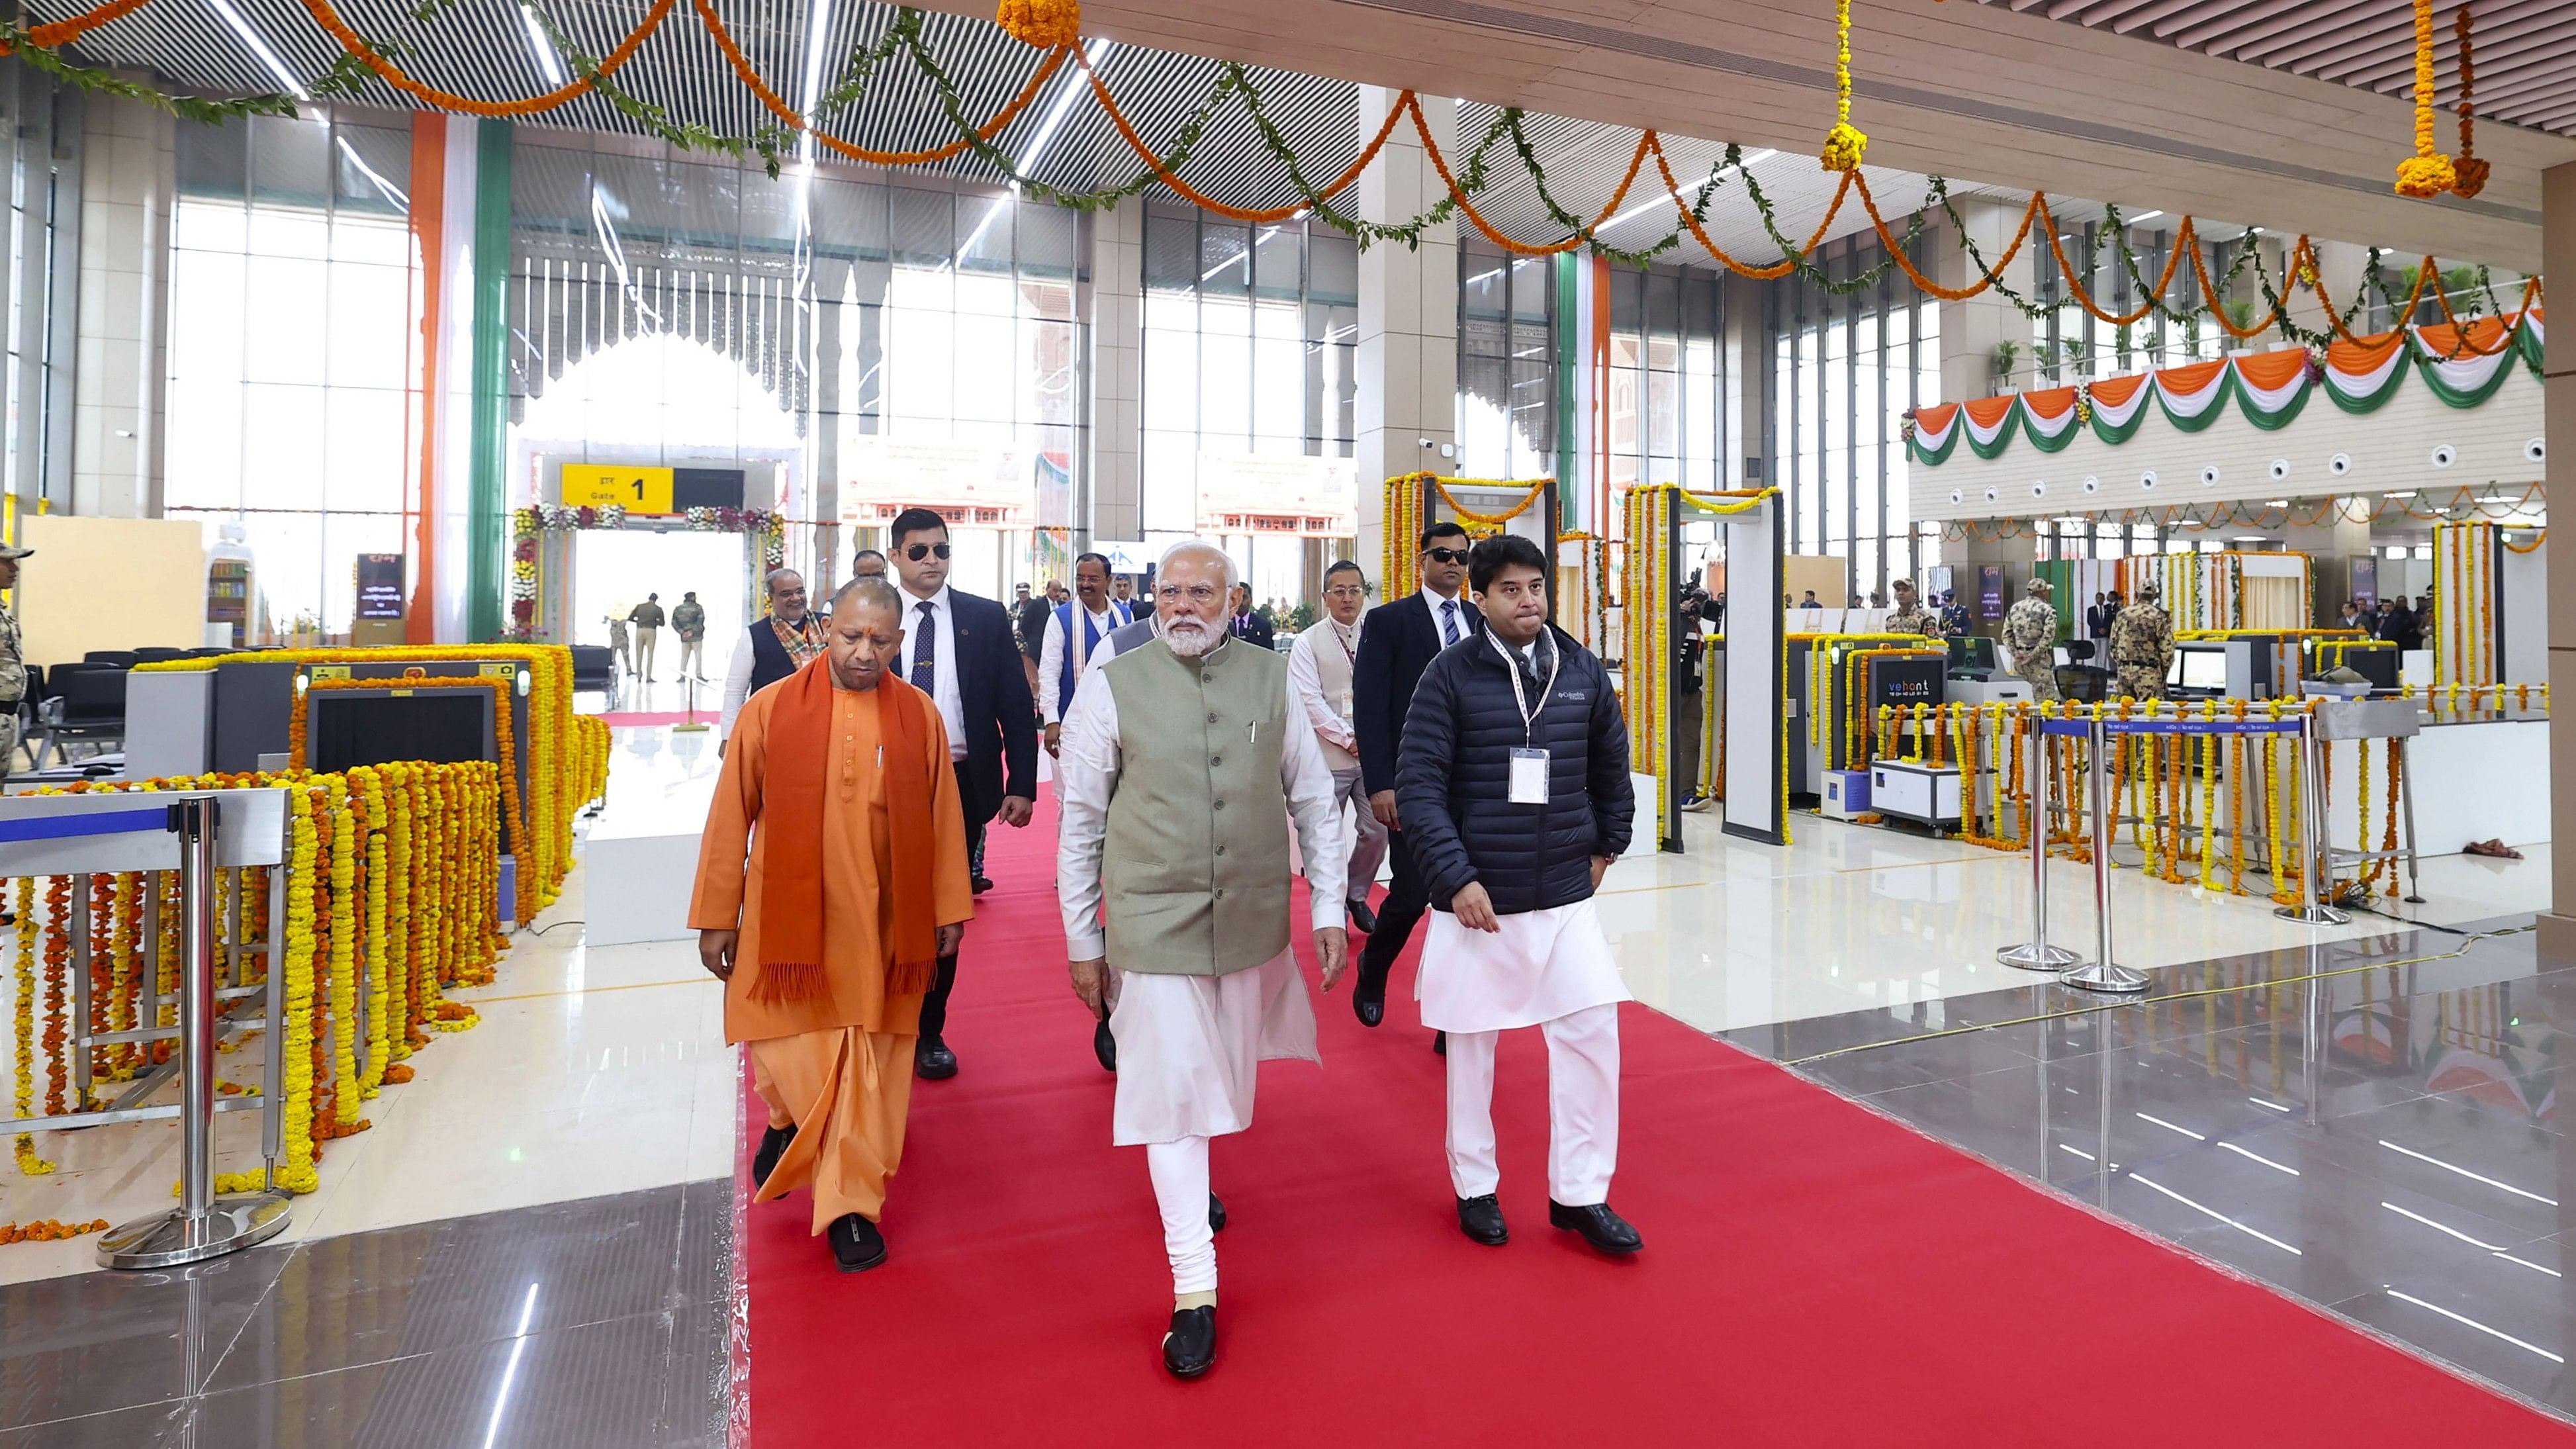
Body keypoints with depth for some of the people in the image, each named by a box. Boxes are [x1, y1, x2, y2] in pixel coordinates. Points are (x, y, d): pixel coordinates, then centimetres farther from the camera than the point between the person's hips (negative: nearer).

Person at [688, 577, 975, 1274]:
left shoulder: (920, 715, -2)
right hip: (791, 916, -1)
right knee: (789, 1058, 8)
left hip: (882, 923, 1)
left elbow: (942, 818, 2)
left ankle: (851, 1203, 25)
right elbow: (730, 817, -1)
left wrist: (949, 910, 4)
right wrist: (717, 917, 2)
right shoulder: (770, 710, -6)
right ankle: (789, 1120, 44)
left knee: (869, 1068, 9)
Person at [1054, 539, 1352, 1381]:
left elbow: (1315, 801, 5)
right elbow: (1079, 823, -2)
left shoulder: (1273, 681, -2)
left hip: (1253, 920, 3)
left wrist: (1329, 909, 1)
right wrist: (1083, 943, 0)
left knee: (1224, 1075, 20)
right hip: (1152, 923, -3)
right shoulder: (1114, 689, -7)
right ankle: (1195, 1293, 14)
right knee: (1171, 1087, 1)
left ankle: (1193, 1181, 52)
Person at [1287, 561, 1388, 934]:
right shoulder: (1308, 643, -2)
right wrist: (1348, 738, -13)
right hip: (1329, 756, -3)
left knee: (1377, 830, 6)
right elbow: (1310, 702, -9)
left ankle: (1356, 895, 28)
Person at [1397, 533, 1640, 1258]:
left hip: (1566, 897, 3)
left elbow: (1610, 767, 16)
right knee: (1472, 1045, 10)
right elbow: (1418, 784, -13)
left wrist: (1606, 846, 16)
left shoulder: (1582, 671, 2)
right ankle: (1476, 1188, 30)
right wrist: (1456, 878, -18)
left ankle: (1579, 1194, 20)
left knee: (1591, 1032, 2)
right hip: (1477, 898, -3)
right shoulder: (1452, 674, -9)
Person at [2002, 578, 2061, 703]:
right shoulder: (2047, 611, -7)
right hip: (2040, 660, -5)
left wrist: (2016, 653, 3)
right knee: (2044, 696, -2)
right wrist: (2033, 656, -12)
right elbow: (2047, 637, -15)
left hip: (2019, 659, 5)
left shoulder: (2014, 609, 8)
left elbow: (2007, 635, 7)